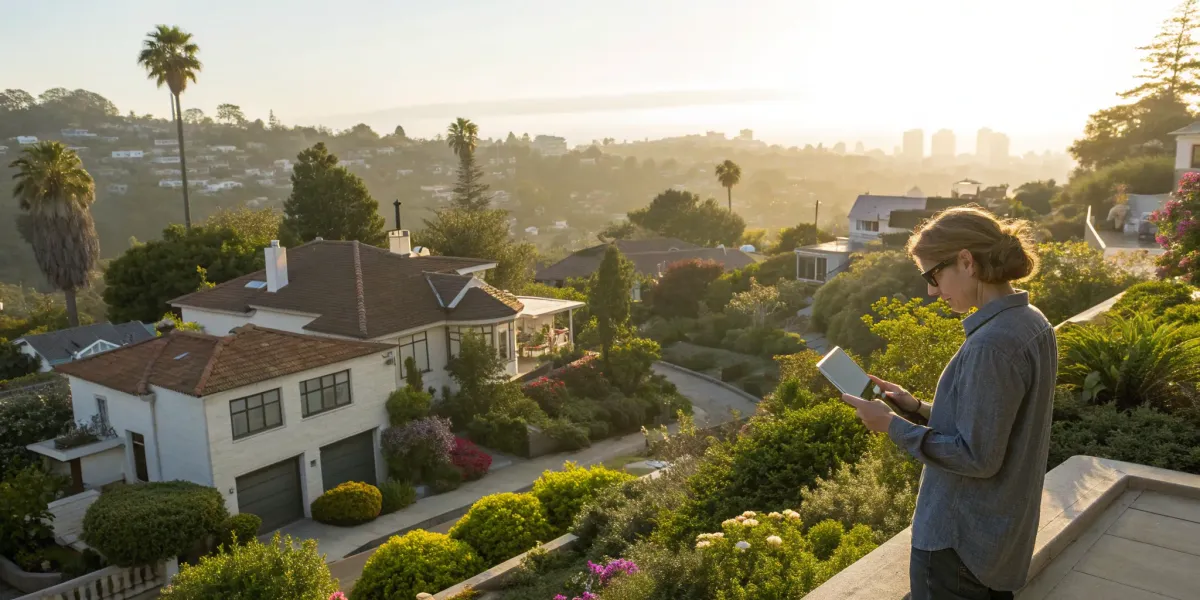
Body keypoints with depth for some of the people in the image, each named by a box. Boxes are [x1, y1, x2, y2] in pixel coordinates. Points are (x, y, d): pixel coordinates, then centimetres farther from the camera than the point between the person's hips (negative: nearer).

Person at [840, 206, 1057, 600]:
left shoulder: (990, 344, -27)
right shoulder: (1033, 324, 3)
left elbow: (978, 457, -24)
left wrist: (892, 425, -17)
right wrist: (921, 408, 6)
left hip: (958, 538, -9)